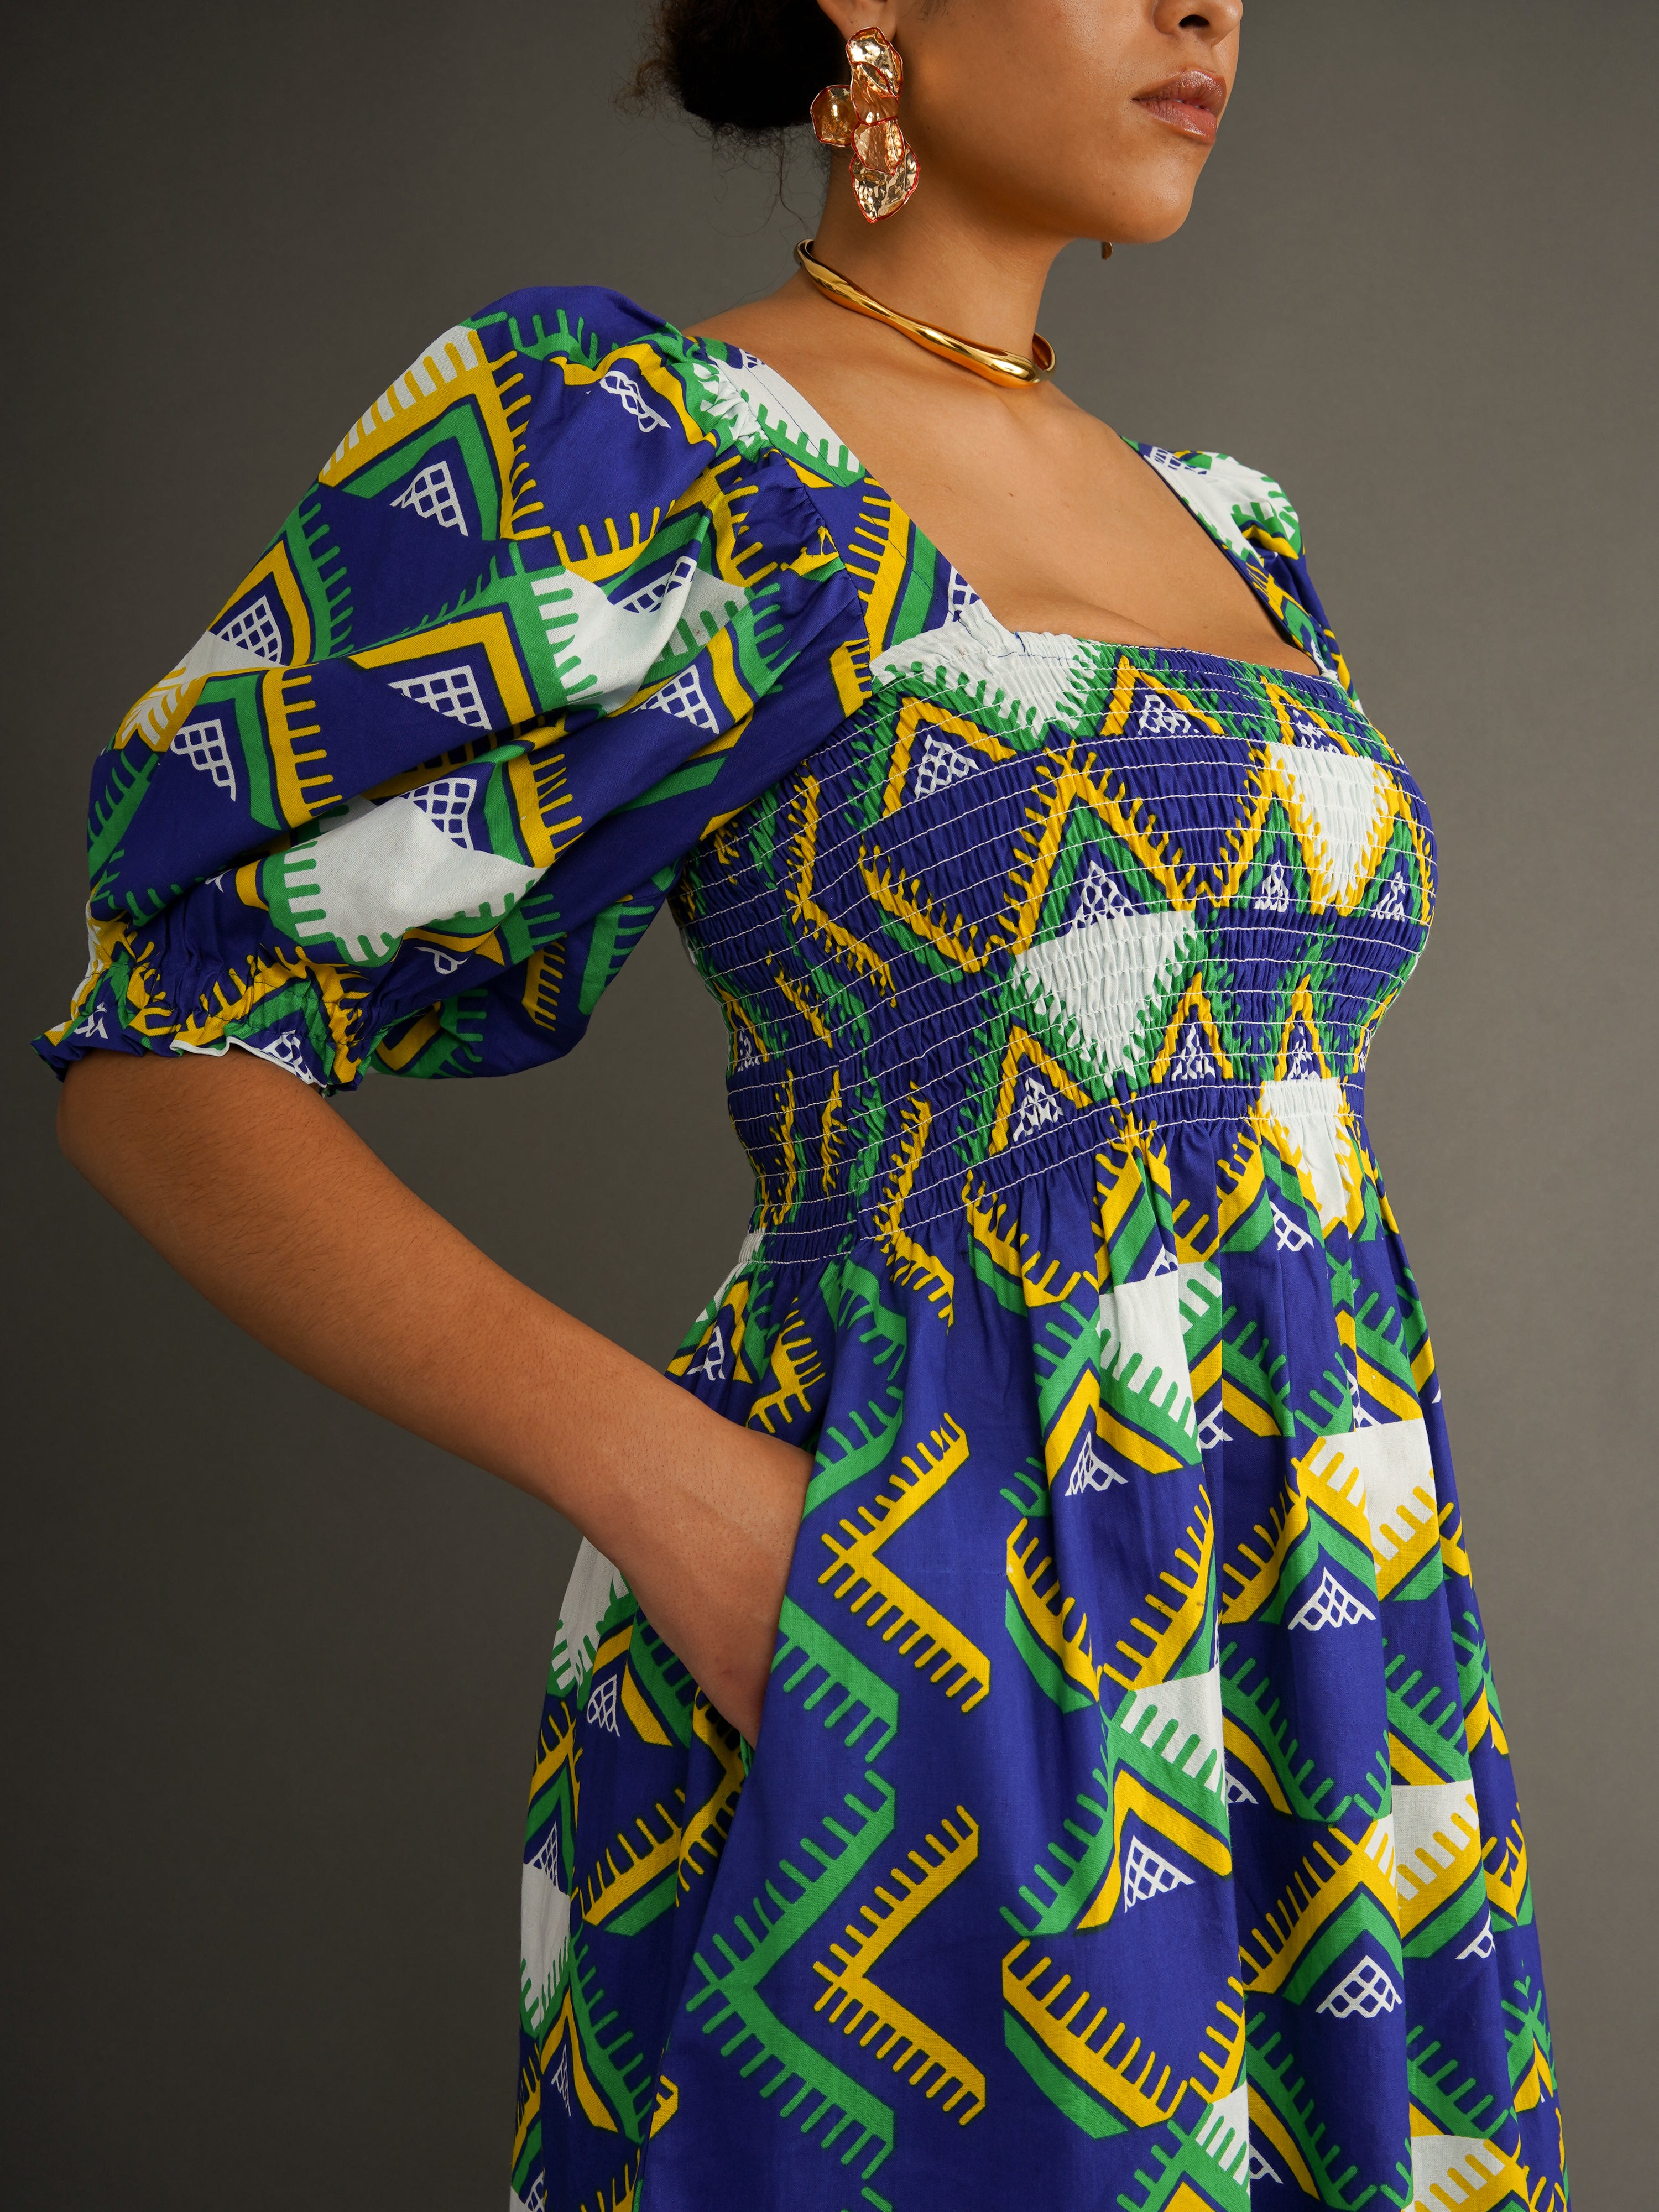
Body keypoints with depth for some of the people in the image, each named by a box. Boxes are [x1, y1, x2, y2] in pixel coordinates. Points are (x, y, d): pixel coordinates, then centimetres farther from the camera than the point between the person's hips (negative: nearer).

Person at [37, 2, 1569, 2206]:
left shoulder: (1223, 531, 13)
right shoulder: (627, 441, -8)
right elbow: (163, 1052, -10)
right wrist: (673, 1482, -20)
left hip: (1343, 1632, 7)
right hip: (929, 1648, -6)